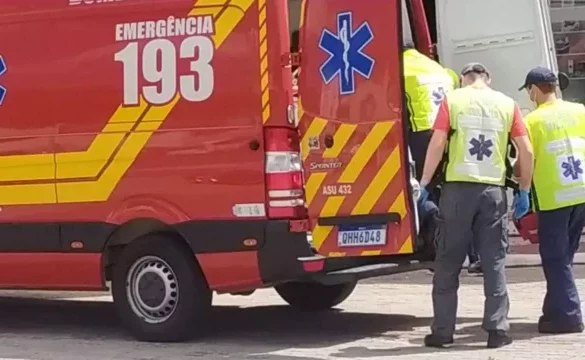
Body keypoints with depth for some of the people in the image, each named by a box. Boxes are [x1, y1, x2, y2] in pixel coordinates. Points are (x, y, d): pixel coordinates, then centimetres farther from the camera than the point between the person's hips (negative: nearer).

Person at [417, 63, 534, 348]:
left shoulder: (453, 99, 2)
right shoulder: (507, 104, 7)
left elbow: (437, 143, -6)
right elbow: (526, 150, 3)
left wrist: (423, 184, 1)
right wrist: (524, 190, 14)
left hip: (458, 187, -1)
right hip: (493, 189, 1)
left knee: (448, 262, 7)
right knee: (494, 261, 7)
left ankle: (442, 331, 10)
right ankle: (497, 330, 5)